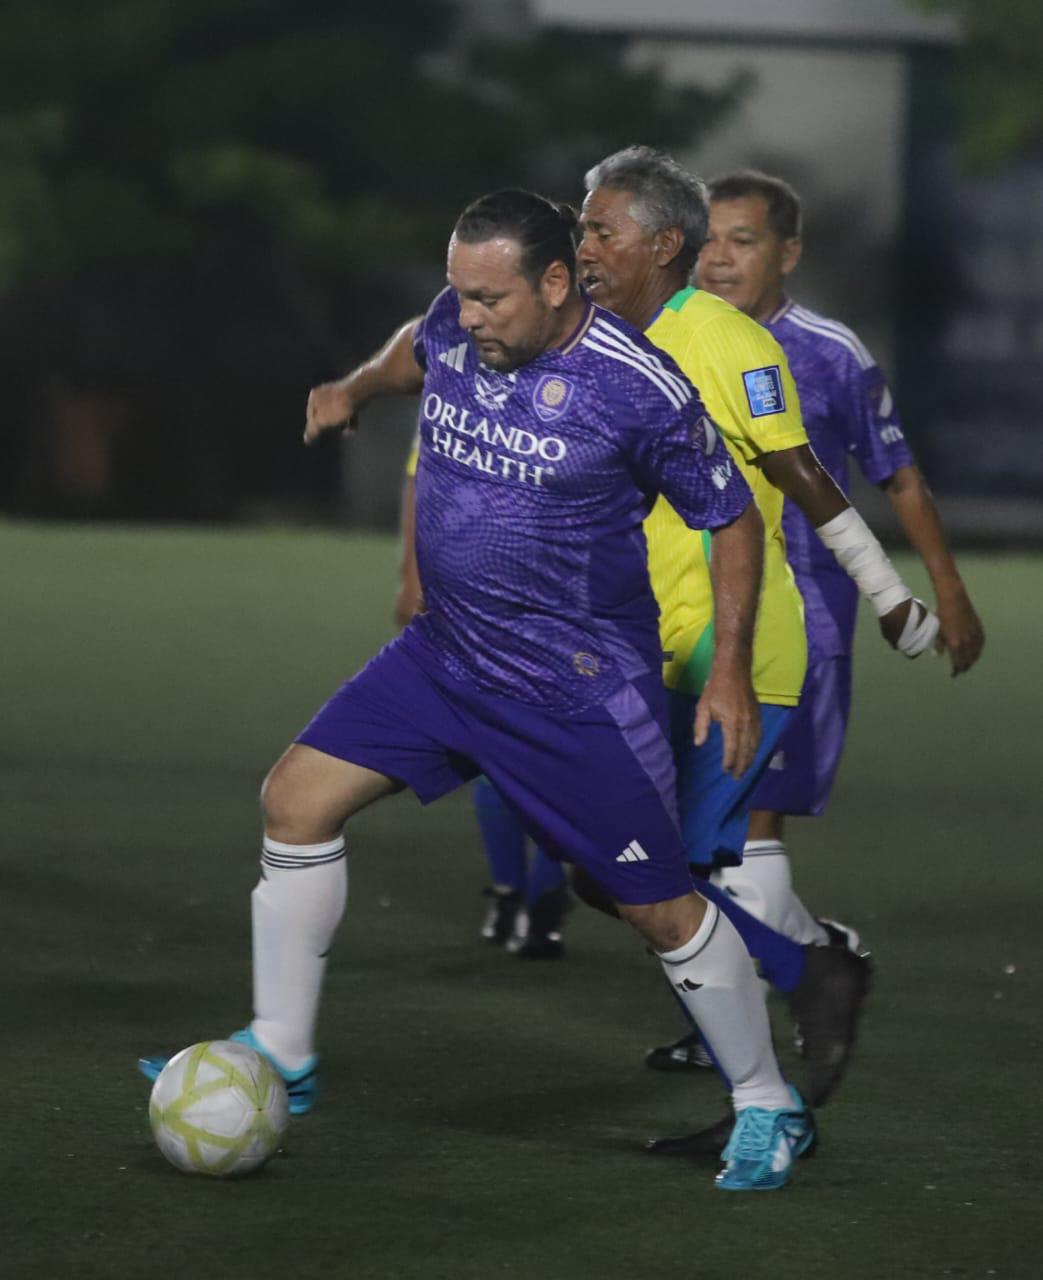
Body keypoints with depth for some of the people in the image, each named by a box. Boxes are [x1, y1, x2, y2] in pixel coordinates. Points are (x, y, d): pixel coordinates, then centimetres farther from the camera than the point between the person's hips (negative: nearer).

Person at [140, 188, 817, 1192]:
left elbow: (732, 519, -8)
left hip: (582, 688, -6)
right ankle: (280, 1058, 11)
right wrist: (356, 388, 7)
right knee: (296, 800, -1)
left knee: (658, 907, -2)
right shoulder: (456, 325, -3)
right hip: (444, 652, 6)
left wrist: (730, 668, -10)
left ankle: (768, 1108, 18)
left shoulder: (640, 390, -19)